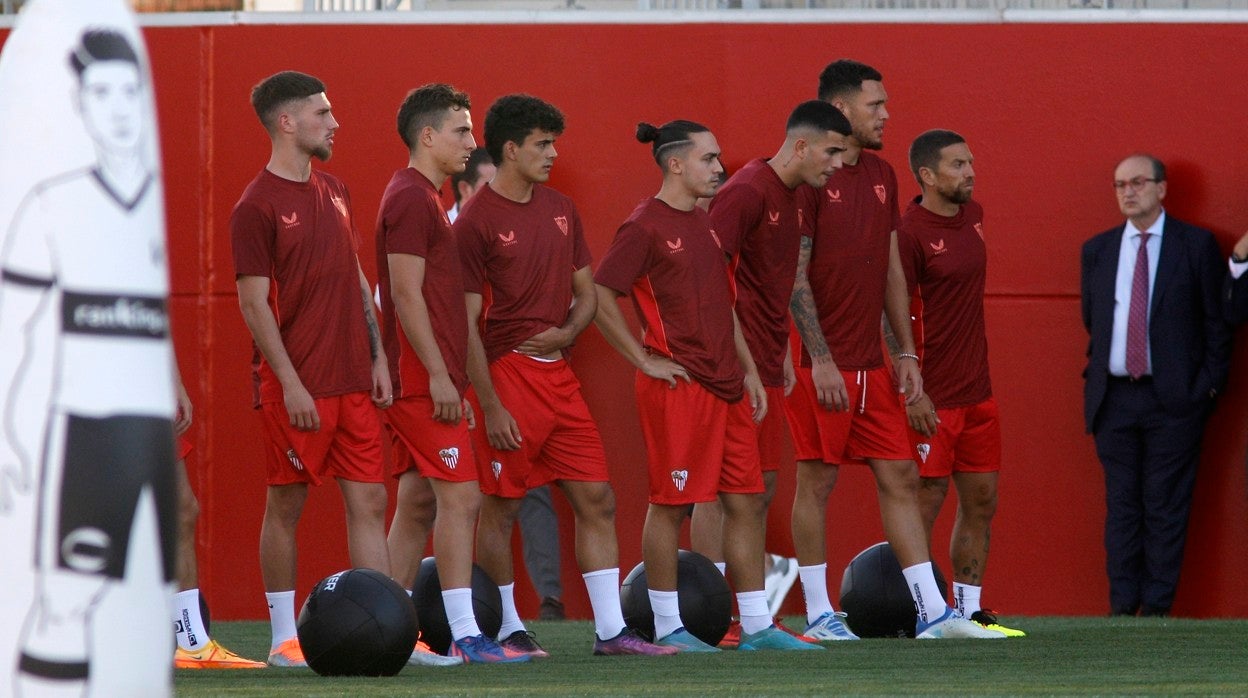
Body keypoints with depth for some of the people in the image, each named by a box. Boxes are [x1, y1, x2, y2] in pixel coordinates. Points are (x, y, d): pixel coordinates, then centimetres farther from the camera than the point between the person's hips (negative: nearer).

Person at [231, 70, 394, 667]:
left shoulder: (333, 193, 14)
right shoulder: (257, 206, -9)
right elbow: (254, 303, -12)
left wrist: (377, 357, 11)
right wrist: (290, 383, -16)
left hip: (353, 382, 7)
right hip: (298, 385, -7)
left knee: (368, 501, 3)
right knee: (286, 506, 1)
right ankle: (284, 636, 8)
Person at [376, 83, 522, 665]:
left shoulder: (422, 198, 20)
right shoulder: (413, 200, -12)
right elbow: (406, 294, -18)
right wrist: (439, 375, -20)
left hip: (428, 381, 11)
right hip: (425, 378, -11)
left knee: (416, 503, 10)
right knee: (460, 497, -13)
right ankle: (465, 637, -17)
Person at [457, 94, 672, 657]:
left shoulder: (560, 210, 12)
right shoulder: (477, 223, -10)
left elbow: (586, 291, 20)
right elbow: (467, 323, -12)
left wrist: (567, 332, -3)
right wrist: (490, 407, -16)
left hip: (558, 374, 7)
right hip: (508, 374, -7)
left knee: (597, 501, 3)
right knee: (499, 508, 0)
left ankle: (611, 631, 4)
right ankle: (506, 629, 10)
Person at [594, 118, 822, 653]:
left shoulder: (704, 225, 16)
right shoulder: (645, 227, -9)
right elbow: (599, 299, -15)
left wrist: (749, 370, 17)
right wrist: (644, 360, -13)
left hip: (726, 386, 9)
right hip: (678, 385, -9)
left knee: (748, 502, 7)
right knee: (671, 505, -3)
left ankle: (756, 625, 11)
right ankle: (668, 627, 3)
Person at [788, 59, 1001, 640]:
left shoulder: (881, 176, 13)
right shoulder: (808, 179, -11)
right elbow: (794, 278, -14)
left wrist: (907, 353, 12)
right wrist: (820, 360, -17)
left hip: (871, 363, 8)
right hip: (822, 362, -8)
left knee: (900, 477, 5)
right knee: (816, 480, -1)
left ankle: (933, 612, 4)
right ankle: (818, 614, 7)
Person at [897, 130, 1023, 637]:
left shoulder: (972, 215, 10)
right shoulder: (910, 232, -14)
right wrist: (912, 392, -20)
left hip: (977, 393, 8)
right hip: (933, 399, -8)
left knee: (981, 503, 9)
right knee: (925, 503, -4)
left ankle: (969, 610, 15)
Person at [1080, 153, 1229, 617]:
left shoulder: (1196, 245, 1)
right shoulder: (1097, 250, 11)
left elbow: (1217, 319, 1)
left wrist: (1210, 384, -4)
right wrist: (1097, 377, 12)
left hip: (1173, 399, -3)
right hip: (1114, 398, 3)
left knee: (1166, 507, -2)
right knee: (1122, 505, 5)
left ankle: (1157, 609, 1)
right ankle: (1122, 608, 8)